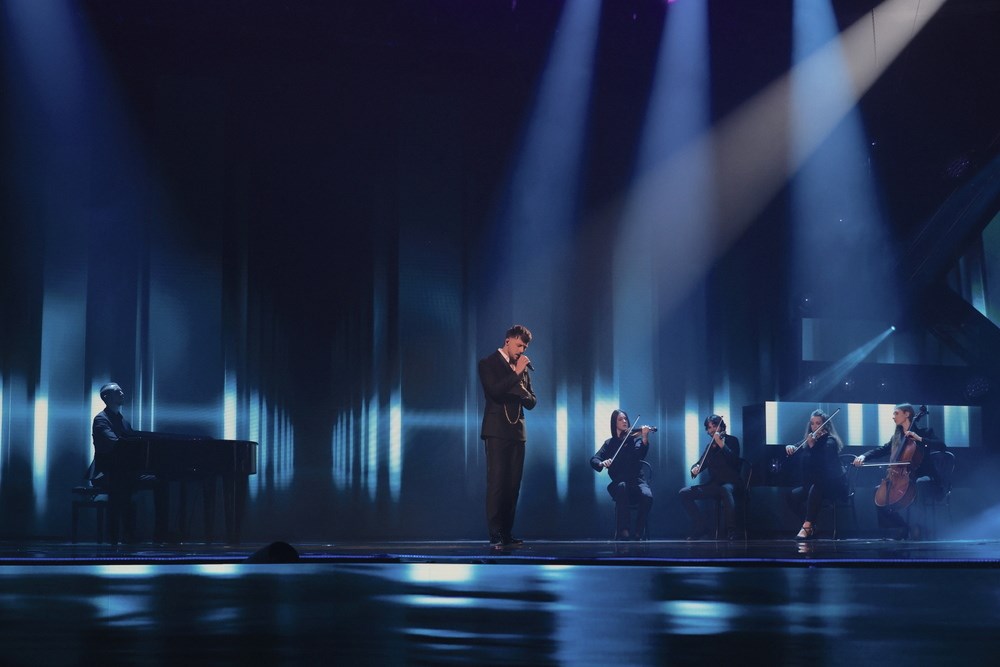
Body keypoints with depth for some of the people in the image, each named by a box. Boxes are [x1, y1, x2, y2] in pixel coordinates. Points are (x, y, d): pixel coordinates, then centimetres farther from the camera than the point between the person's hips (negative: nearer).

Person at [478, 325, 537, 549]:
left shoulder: (522, 368, 18)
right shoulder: (488, 363, 0)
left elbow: (531, 402, 16)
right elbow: (494, 391, -15)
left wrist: (522, 392, -5)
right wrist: (516, 373, -13)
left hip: (517, 432, 6)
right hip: (497, 431, -6)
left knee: (513, 485, 3)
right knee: (496, 483, -10)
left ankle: (507, 533, 6)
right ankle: (495, 536, -10)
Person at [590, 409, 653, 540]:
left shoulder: (634, 437, 8)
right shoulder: (610, 443, 14)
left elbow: (640, 455, -13)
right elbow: (593, 460, 3)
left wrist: (645, 438, -32)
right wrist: (601, 463, -21)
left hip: (636, 480, 0)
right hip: (618, 482, 0)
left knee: (647, 496, -33)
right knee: (622, 488, -37)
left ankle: (639, 533, -16)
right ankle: (622, 530, -30)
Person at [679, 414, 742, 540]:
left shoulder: (732, 440, 2)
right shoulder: (710, 445, 17)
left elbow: (734, 460, -15)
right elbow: (702, 463, 14)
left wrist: (721, 444, -26)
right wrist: (695, 469, -9)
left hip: (730, 483, -6)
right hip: (713, 485, 6)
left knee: (725, 489, -42)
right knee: (684, 493, -10)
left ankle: (731, 532, -38)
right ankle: (700, 526, -4)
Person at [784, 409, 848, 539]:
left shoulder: (830, 442, -12)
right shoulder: (809, 441, 9)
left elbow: (822, 464, -25)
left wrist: (812, 446, -34)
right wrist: (790, 448, -13)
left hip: (836, 486, -7)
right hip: (815, 485, 7)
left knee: (816, 488, -37)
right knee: (793, 496, -15)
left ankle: (808, 525, -34)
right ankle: (811, 527, -5)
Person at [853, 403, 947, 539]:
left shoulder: (924, 432, 1)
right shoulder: (896, 437, 18)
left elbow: (943, 447, -12)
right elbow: (881, 451, 9)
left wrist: (920, 439, -20)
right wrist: (864, 456, -9)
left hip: (922, 478, -6)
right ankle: (901, 528, -6)